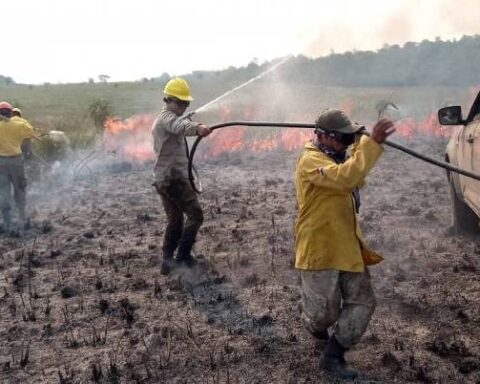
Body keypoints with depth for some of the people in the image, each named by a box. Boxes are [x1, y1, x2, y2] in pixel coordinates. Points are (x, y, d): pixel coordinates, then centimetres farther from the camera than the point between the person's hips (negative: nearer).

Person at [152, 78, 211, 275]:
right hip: (174, 177, -10)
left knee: (174, 220, 14)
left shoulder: (162, 119, 22)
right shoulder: (167, 117, -12)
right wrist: (197, 127, -56)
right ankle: (183, 257, -7)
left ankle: (167, 261, 16)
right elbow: (180, 125, -37)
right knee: (195, 215, -7)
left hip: (163, 179, 10)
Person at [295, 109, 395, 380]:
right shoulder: (311, 160, -19)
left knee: (363, 302, 7)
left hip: (348, 247, 9)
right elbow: (345, 178, -36)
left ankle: (334, 356, 16)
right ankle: (316, 326, 41)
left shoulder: (334, 157, 13)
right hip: (319, 250, -9)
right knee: (324, 312, 5)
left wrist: (360, 144, 5)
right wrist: (372, 143, -36)